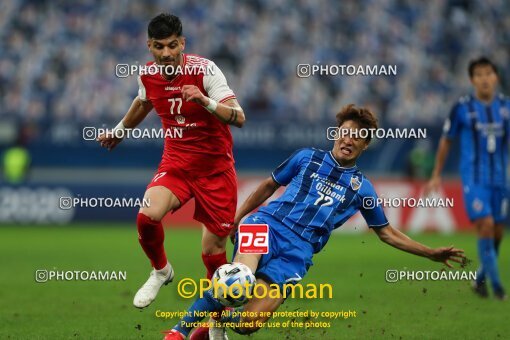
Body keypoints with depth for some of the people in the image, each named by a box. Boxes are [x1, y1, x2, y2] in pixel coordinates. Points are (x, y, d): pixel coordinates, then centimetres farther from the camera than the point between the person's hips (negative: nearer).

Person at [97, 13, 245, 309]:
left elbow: (238, 118, -26)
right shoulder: (148, 76, -3)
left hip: (215, 170, -3)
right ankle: (161, 271, 4)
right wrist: (119, 131, 38)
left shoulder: (204, 70, -18)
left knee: (214, 251, -3)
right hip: (175, 163, 3)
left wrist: (205, 101, -44)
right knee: (148, 215, -26)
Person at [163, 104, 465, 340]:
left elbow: (387, 233, 21)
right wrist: (236, 218, 19)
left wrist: (431, 254, 14)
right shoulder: (308, 158, 13)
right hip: (268, 225, -1)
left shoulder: (361, 188, 14)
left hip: (297, 253, 1)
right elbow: (270, 185, 23)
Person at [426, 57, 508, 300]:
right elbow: (446, 141, 7)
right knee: (485, 225, -16)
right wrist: (436, 176, 9)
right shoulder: (462, 108, -4)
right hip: (474, 178, -4)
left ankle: (480, 279, 26)